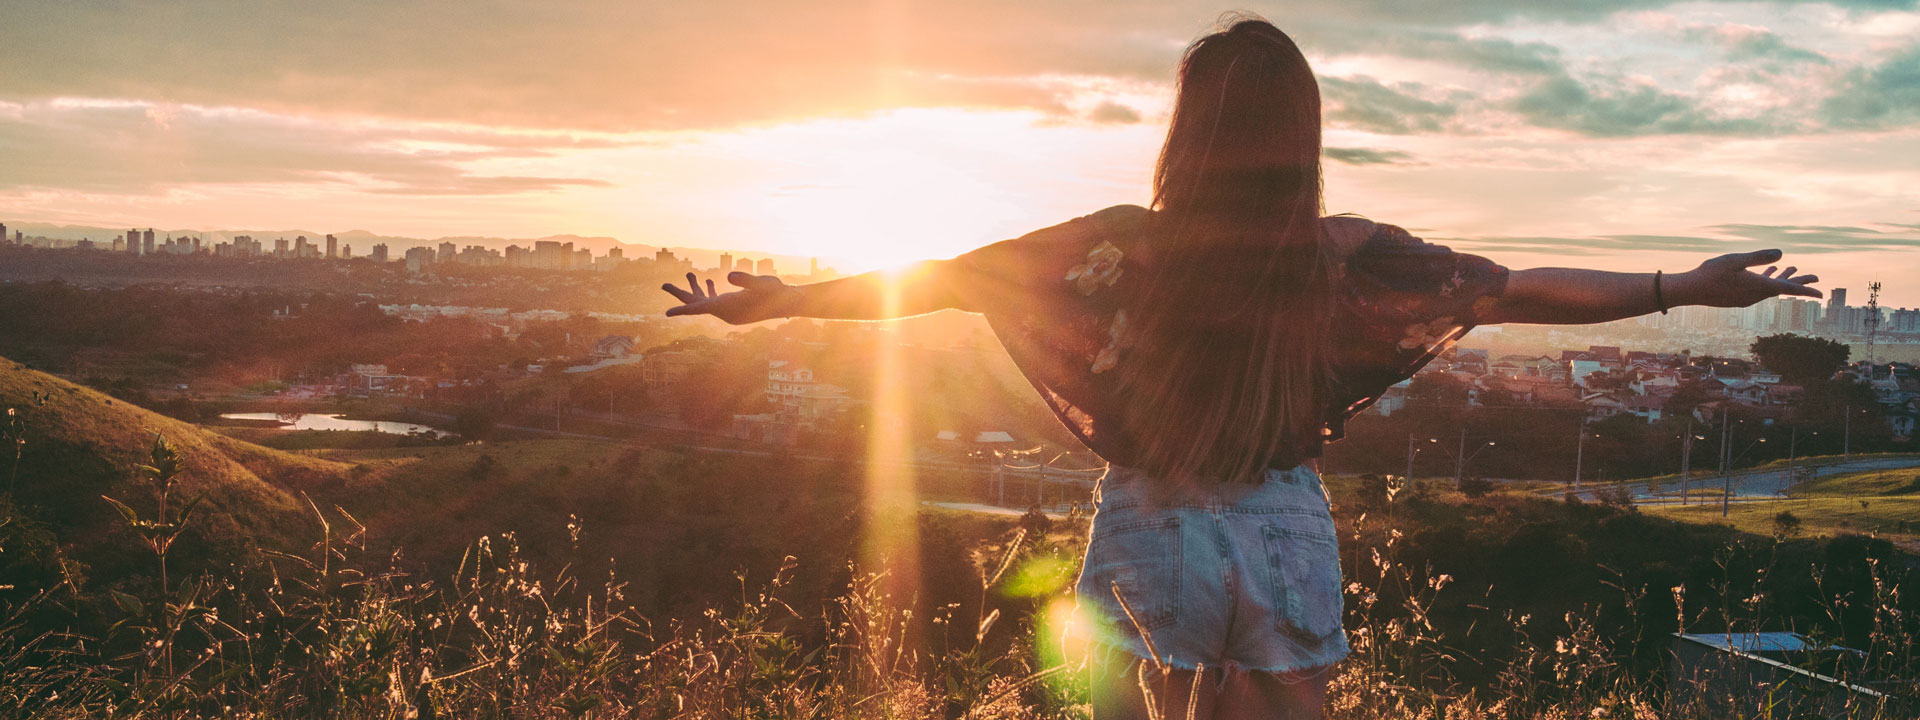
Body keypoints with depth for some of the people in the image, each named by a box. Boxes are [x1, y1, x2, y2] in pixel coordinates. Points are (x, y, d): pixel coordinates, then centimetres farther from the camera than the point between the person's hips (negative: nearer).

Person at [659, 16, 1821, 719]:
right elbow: (1519, 289, -2)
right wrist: (1687, 289, 10)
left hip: (1151, 545, -1)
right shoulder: (1345, 258, -11)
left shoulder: (1125, 248, -14)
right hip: (1282, 545, 1)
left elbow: (933, 279, -10)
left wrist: (768, 302, 1)